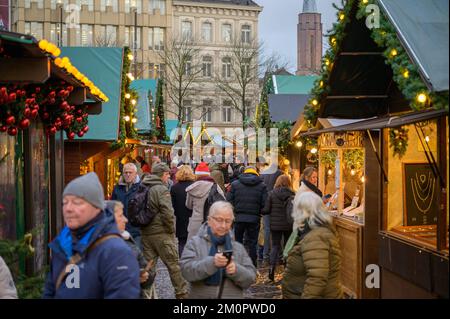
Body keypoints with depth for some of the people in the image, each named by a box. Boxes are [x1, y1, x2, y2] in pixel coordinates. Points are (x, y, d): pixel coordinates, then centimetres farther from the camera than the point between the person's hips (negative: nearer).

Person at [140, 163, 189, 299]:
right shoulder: (161, 189, -13)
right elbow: (167, 213, -20)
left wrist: (144, 226, 17)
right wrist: (172, 230, -7)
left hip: (146, 233, 7)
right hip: (161, 233, -7)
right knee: (174, 265, 3)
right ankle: (182, 293, 10)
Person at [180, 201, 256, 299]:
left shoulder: (238, 247, 15)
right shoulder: (195, 243, 7)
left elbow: (250, 277, 8)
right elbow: (186, 270, -7)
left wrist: (237, 271, -11)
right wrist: (211, 263, -20)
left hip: (233, 295, 2)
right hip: (202, 295, -2)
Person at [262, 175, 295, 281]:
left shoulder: (271, 194, -6)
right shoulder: (292, 195, -7)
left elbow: (266, 210, -7)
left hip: (275, 224, 0)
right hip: (289, 225, 0)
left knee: (275, 245, 7)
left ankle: (272, 266, -14)